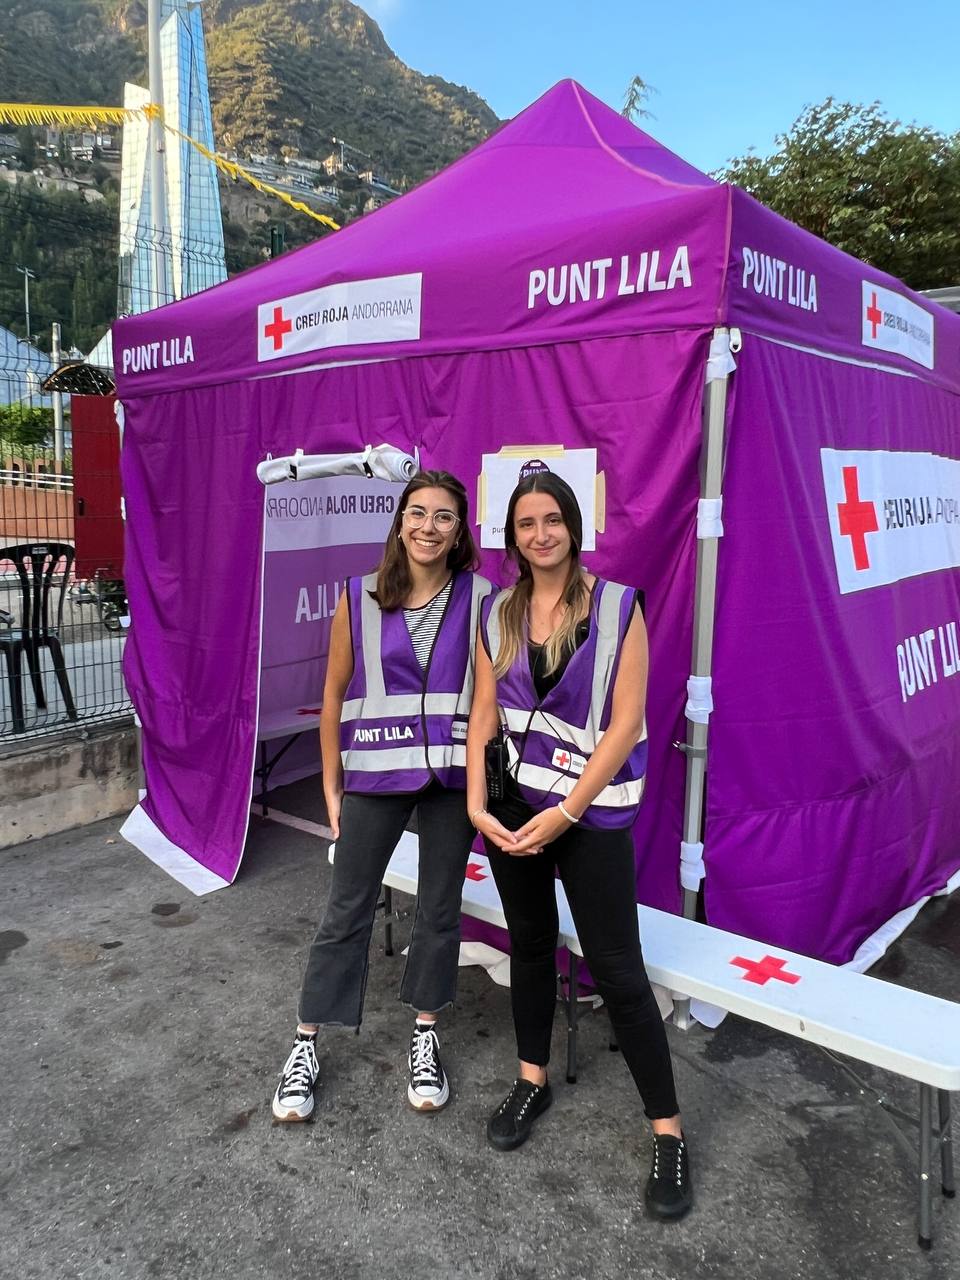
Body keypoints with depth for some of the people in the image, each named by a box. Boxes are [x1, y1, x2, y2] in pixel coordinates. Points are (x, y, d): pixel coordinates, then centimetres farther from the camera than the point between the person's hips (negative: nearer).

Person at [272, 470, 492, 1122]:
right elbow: (335, 696, 3)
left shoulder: (480, 599, -4)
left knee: (440, 909, 15)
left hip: (452, 775, 1)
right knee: (348, 911, 9)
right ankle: (307, 1044, 26)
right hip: (377, 772, 0)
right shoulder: (359, 599, -3)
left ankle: (426, 1035, 35)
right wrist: (332, 785, 5)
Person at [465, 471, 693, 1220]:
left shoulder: (617, 606, -8)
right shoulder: (498, 615, 4)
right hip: (513, 804, 4)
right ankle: (533, 1082, 38)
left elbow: (626, 722, -12)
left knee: (616, 968, 0)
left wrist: (566, 811, -14)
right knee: (530, 943, 18)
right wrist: (476, 803, -6)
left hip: (591, 810, -4)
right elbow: (485, 715, 5)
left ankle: (668, 1131, 17)